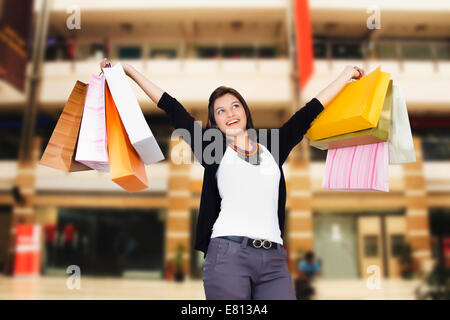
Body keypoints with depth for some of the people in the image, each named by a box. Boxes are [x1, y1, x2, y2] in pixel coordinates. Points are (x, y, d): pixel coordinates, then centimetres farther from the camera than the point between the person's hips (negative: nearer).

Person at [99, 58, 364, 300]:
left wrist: (345, 76, 33)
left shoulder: (271, 145, 18)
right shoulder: (215, 149, 11)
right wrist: (129, 71, 16)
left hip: (274, 260, 3)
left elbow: (308, 113, 24)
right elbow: (173, 109, 12)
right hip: (228, 254, -2)